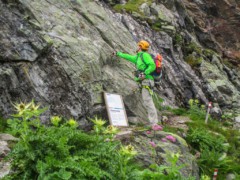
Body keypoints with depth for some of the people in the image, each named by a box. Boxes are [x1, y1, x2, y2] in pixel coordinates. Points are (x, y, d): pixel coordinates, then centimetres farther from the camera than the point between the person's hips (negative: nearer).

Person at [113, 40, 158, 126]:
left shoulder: (145, 55, -6)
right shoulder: (138, 57, 23)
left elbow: (152, 66, -18)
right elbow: (129, 57, 38)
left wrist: (144, 74, -24)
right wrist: (118, 54, 47)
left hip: (146, 81, -10)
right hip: (145, 82, 10)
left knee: (147, 101, -15)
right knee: (147, 102, 5)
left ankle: (154, 123, -18)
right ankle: (154, 122, 4)